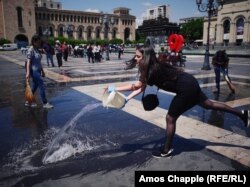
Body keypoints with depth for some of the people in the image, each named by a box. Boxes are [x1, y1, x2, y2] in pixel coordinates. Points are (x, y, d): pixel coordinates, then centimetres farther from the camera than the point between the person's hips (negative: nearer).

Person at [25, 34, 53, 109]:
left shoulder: (37, 50, 12)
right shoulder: (31, 50, -14)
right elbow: (28, 62, -19)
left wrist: (42, 71, 20)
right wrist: (28, 73, -24)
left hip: (38, 71, 9)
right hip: (34, 71, -9)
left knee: (34, 86, 15)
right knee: (42, 86, -6)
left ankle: (28, 101, 27)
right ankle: (45, 103, 2)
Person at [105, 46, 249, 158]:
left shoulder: (153, 70, -23)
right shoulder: (152, 67, 3)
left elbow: (137, 86, -31)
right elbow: (141, 87, 1)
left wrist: (114, 89, -25)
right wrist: (127, 99, -9)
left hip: (186, 88, -10)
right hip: (190, 83, 10)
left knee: (170, 118, -1)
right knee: (208, 104, 24)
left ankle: (167, 151, 14)